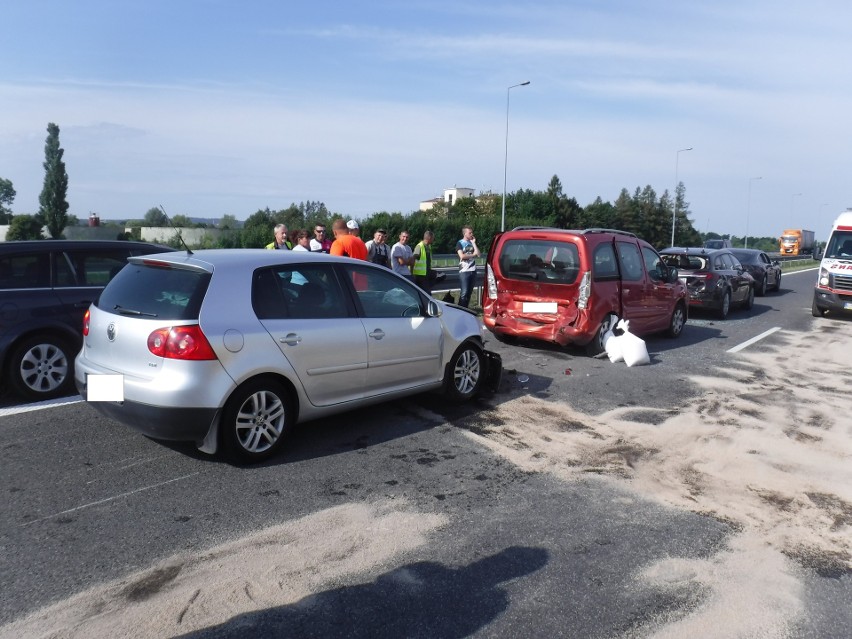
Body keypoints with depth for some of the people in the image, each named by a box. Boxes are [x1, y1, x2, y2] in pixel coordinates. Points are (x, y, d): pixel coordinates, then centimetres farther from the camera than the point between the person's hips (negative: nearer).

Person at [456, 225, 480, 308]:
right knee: (464, 292, -10)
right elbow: (462, 256, -13)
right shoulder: (460, 243, 0)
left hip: (473, 270, 6)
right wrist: (473, 255, -2)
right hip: (464, 271, -6)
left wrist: (474, 243, 1)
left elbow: (479, 254, 4)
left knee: (469, 292, 7)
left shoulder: (472, 243, 16)